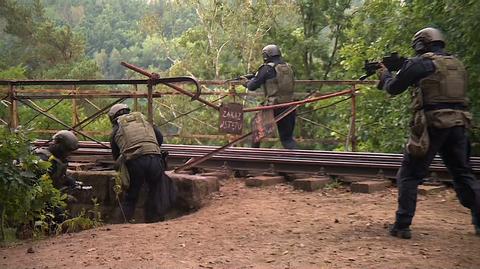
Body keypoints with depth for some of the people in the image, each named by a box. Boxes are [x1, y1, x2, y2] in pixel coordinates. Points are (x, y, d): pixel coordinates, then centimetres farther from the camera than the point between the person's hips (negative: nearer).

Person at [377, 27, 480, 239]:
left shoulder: (422, 63, -4)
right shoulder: (457, 64, 17)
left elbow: (394, 88, 3)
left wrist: (385, 74, 24)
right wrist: (405, 70, 28)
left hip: (432, 125, -6)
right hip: (458, 125, 6)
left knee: (409, 175, 3)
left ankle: (402, 226, 0)